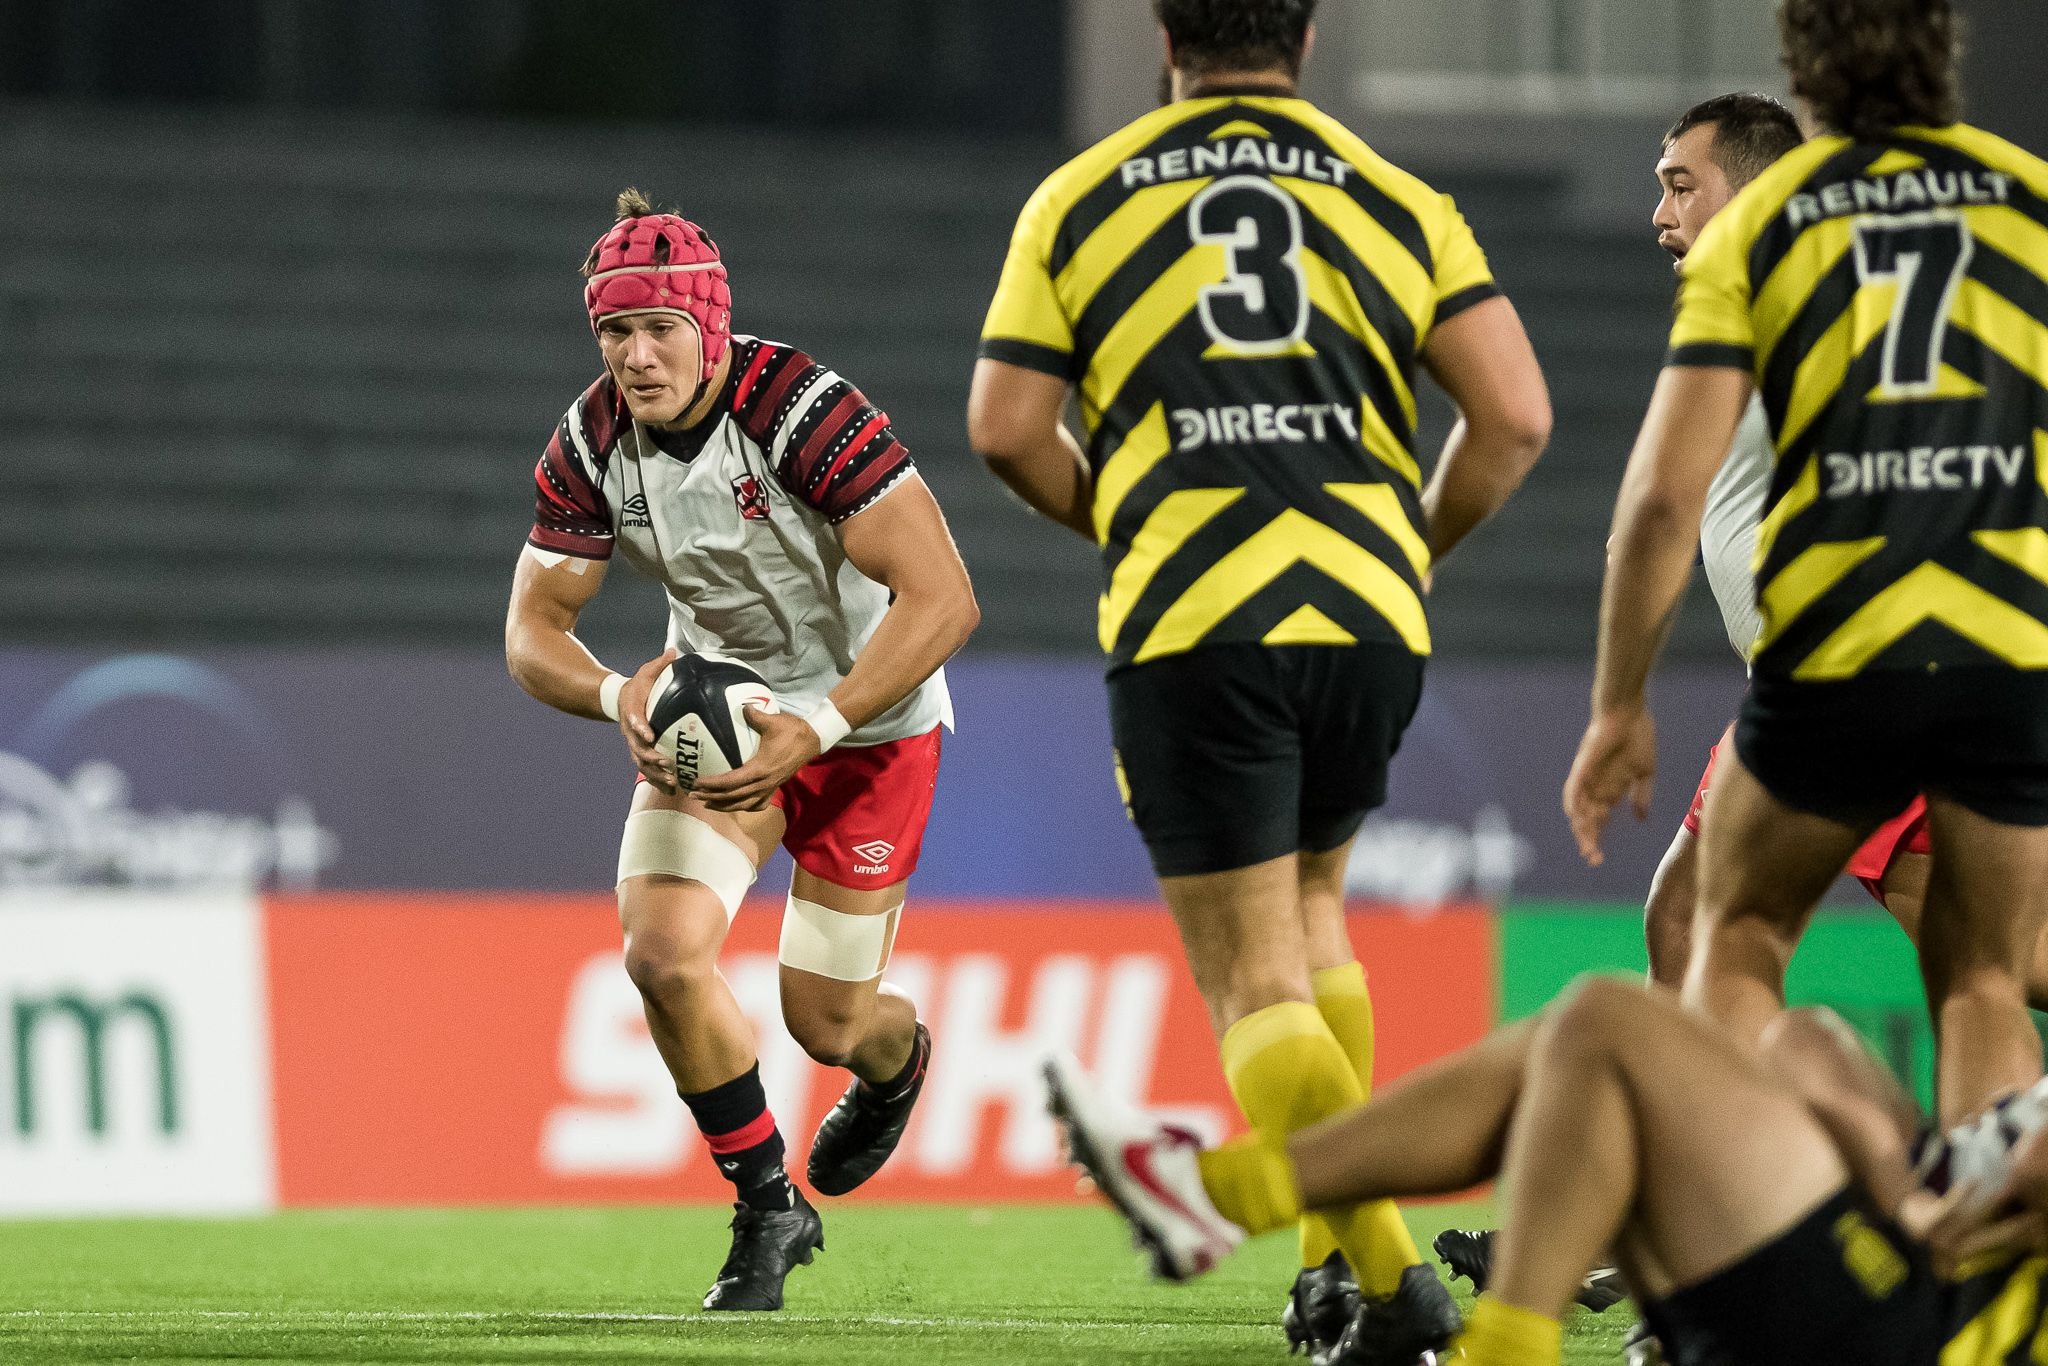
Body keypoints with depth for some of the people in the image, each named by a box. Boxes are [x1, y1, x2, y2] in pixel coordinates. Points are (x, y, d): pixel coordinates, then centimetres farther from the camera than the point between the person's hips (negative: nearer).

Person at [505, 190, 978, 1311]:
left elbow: (941, 598, -32)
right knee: (662, 951, -18)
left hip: (865, 717, -4)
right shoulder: (591, 442, -14)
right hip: (716, 706, 4)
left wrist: (817, 727, -39)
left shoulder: (802, 411, -31)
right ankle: (767, 1210, 3)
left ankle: (898, 1062, 42)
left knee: (827, 1023, 1)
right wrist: (619, 696, -27)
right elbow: (532, 629, -5)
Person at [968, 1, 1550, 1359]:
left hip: (1185, 629, -2)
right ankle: (1336, 1252, 20)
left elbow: (1006, 426, 3)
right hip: (1369, 619, 2)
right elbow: (1515, 415, 1)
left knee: (1254, 978, 1)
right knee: (1308, 906, 26)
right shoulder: (1400, 201, 10)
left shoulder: (1079, 200, 9)